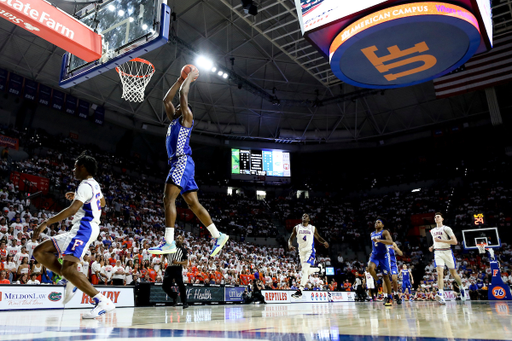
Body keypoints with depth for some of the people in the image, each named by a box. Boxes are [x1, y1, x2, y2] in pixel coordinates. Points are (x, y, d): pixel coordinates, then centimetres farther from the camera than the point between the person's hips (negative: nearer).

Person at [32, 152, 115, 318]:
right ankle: (72, 281, 2)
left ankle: (103, 302, -26)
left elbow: (72, 209, -23)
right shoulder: (94, 185, 20)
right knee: (39, 252, 10)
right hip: (79, 230, 10)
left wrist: (46, 223, -22)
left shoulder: (85, 185, -10)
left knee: (68, 268, -24)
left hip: (84, 228, -10)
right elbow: (101, 202, 40)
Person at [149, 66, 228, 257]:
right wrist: (180, 79, 32)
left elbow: (183, 94, -2)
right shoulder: (174, 120, 26)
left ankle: (169, 242, -20)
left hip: (182, 162, -9)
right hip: (179, 164, 9)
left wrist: (190, 77, 13)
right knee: (193, 204, 5)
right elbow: (167, 99, 30)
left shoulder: (186, 118, 4)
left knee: (168, 199, -17)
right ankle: (218, 236, 7)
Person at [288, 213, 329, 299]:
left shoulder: (313, 228, 1)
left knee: (305, 270, -21)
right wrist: (289, 245, -18)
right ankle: (319, 269, 49)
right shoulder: (296, 228, 3)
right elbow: (291, 238, 4)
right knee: (307, 270, 17)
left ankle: (300, 291, -22)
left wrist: (324, 242, -9)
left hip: (310, 251, -4)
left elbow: (318, 238, 13)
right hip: (301, 252, 4)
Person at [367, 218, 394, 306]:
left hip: (383, 256, -4)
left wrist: (379, 240, -34)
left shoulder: (385, 232, -5)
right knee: (370, 268, -27)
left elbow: (391, 242, -22)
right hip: (374, 256, 4)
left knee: (386, 276, -1)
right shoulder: (372, 234, 15)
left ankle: (389, 297, 10)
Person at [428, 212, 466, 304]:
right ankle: (441, 296, -23)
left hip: (447, 252, -3)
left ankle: (461, 287, 40)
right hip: (437, 252, 3)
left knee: (453, 273, 10)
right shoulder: (432, 231, 15)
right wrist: (432, 247, 11)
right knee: (440, 273, -13)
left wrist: (441, 240, -19)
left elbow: (455, 241, -13)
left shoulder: (446, 228, -4)